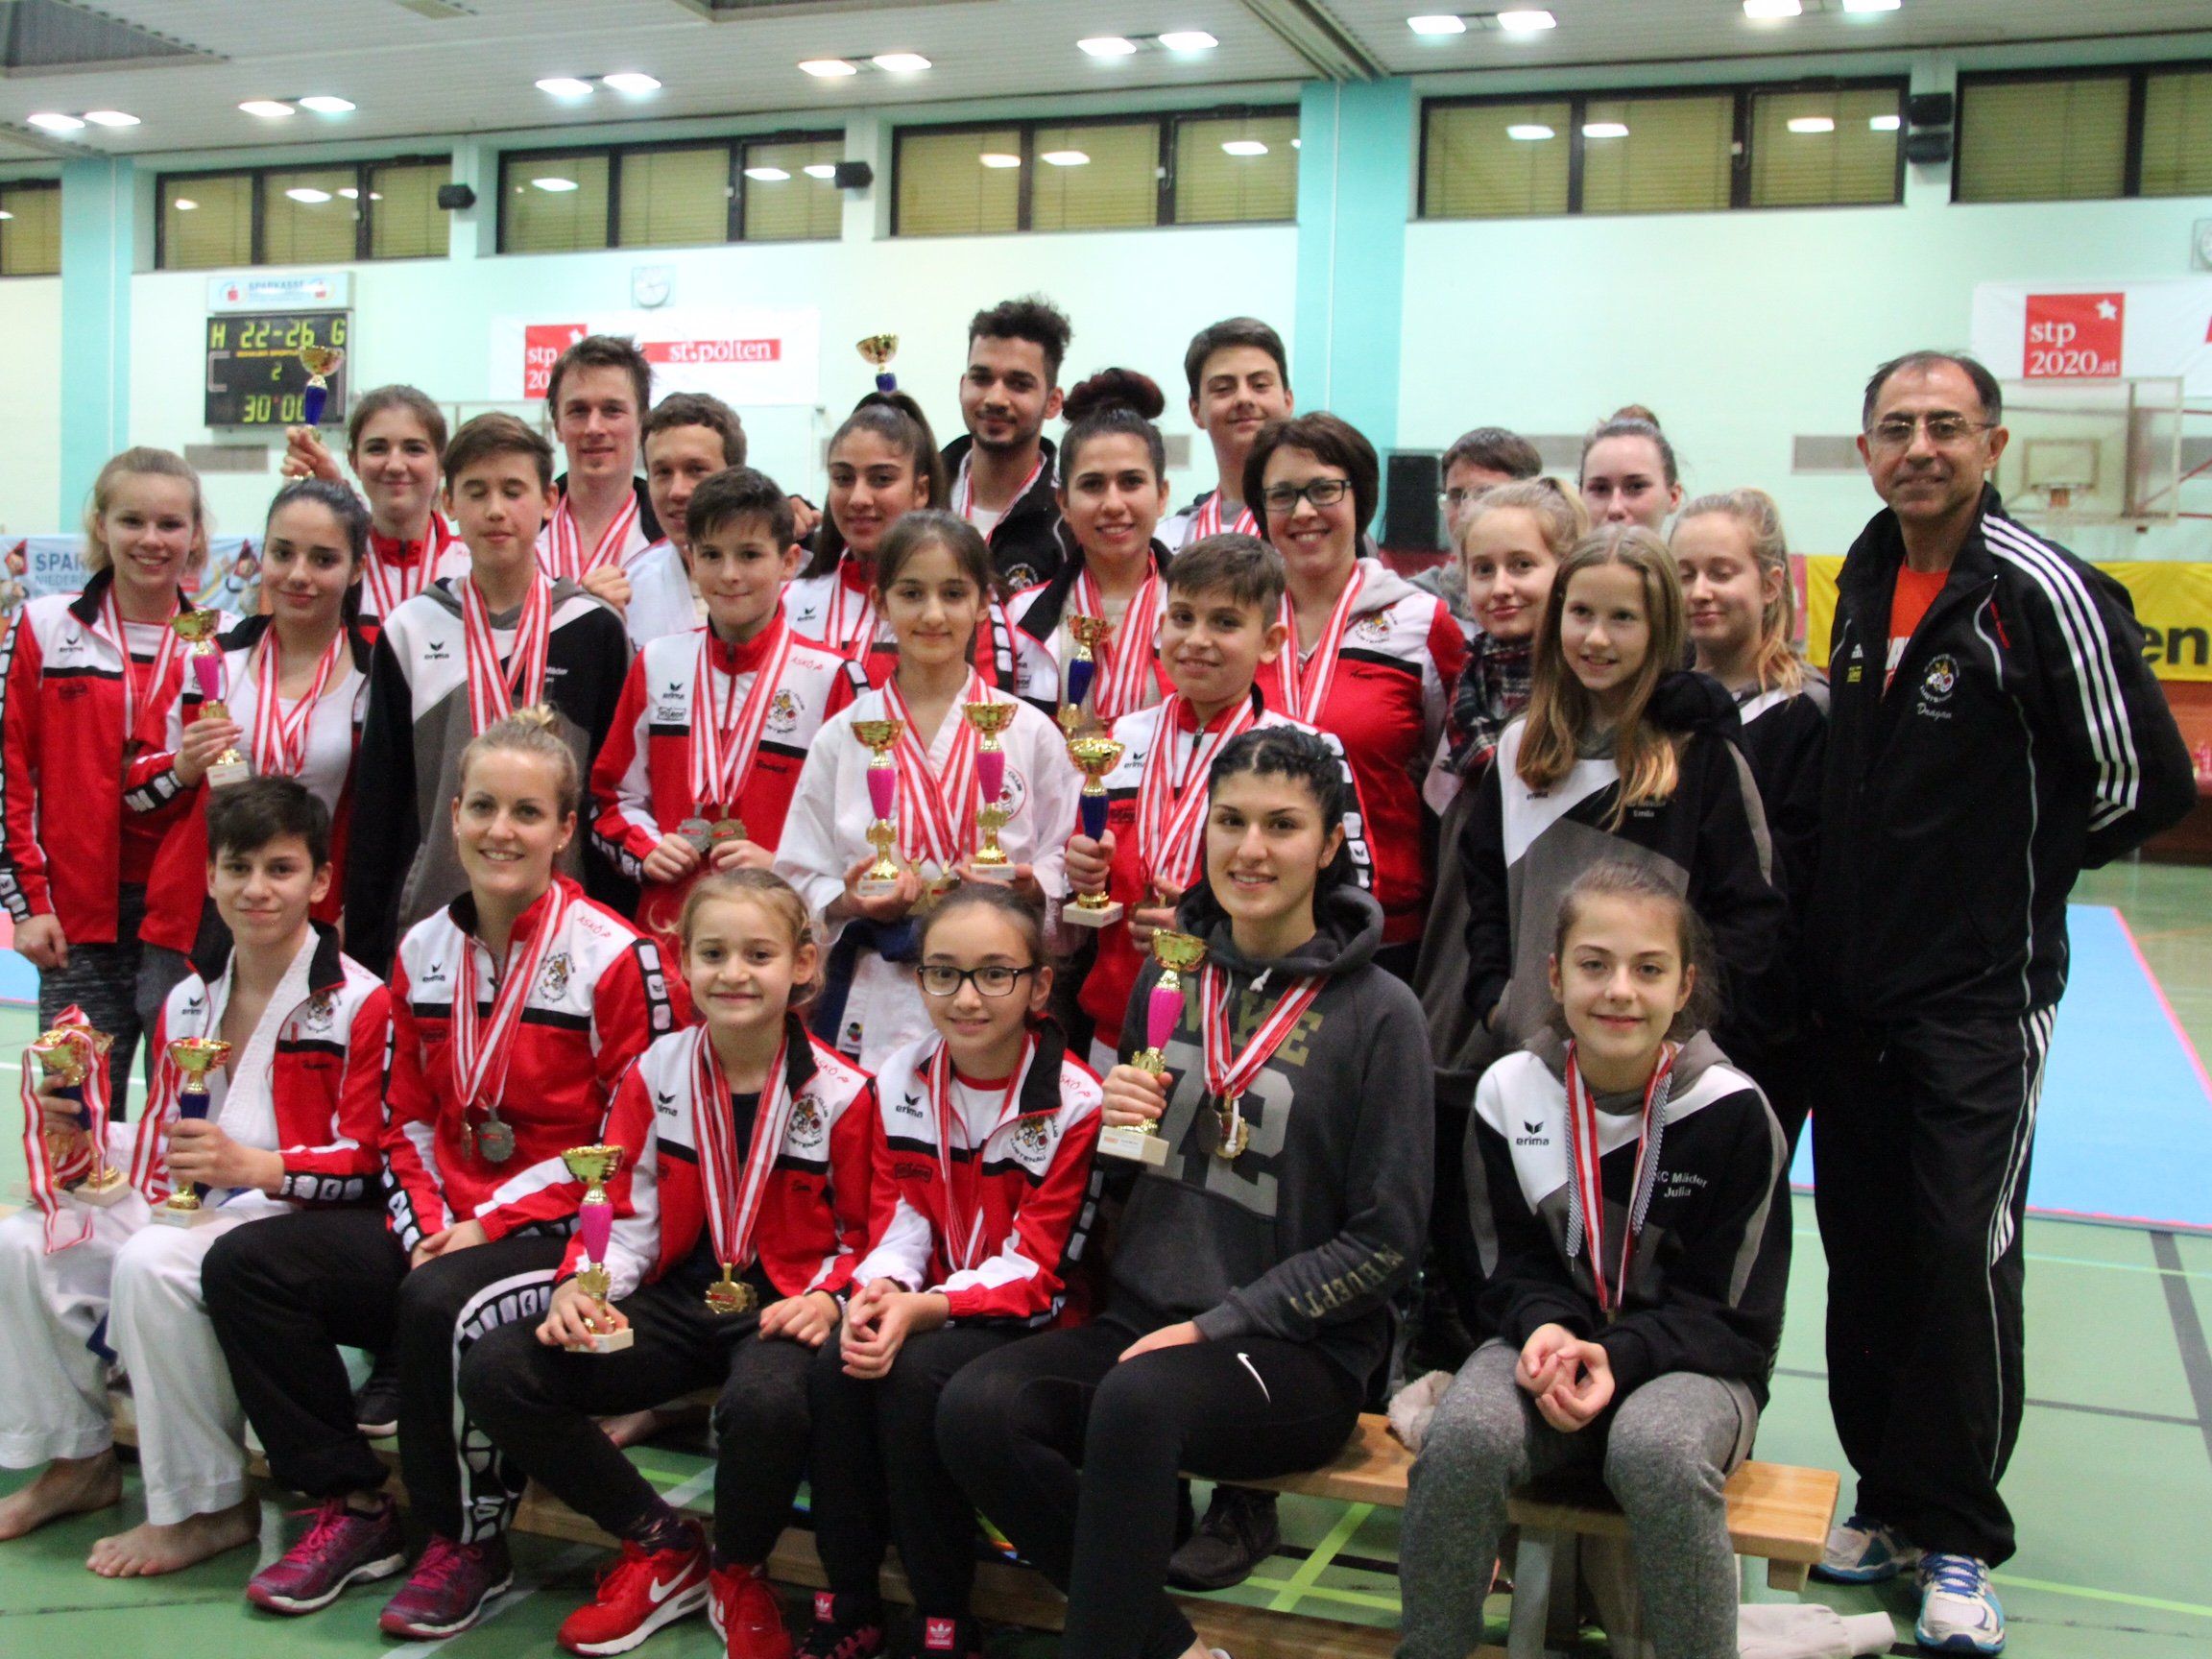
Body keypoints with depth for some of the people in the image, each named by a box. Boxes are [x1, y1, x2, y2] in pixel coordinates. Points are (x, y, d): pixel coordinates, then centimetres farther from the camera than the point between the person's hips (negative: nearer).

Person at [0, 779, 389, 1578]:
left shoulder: (359, 1004, -10)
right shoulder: (188, 1002, 16)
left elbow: (371, 1161, -14)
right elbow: (161, 1152, 17)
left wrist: (257, 1166, -29)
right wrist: (82, 1139, -3)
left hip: (301, 1221, -8)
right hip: (192, 1211, 8)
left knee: (151, 1265, -32)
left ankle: (209, 1508, -17)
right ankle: (78, 1460, 11)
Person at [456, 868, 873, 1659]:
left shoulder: (840, 1091, -6)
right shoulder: (655, 1073, 4)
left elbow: (863, 1235, 0)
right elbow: (624, 1214, 5)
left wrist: (827, 1299, -20)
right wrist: (579, 1286, -14)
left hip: (783, 1306, -4)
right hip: (677, 1298, 4)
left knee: (767, 1403, -40)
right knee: (494, 1373, -15)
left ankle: (738, 1573, -3)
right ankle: (662, 1546, 2)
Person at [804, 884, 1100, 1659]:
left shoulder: (1073, 1101, -13)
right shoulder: (900, 1079, 4)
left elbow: (1036, 1265, -14)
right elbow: (898, 1218, 4)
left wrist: (926, 1307, -28)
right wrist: (879, 1289, -19)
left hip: (1031, 1314, -5)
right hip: (924, 1304, 5)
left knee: (916, 1378, -30)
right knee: (834, 1368, -23)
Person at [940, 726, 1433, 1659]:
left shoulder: (1378, 1013, -6)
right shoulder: (1171, 977, 9)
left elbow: (1387, 1242, -6)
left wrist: (1216, 1324, -13)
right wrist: (1112, 1121, -3)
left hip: (1299, 1355, -5)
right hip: (1140, 1320, 5)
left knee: (1136, 1399, -36)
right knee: (974, 1408, -23)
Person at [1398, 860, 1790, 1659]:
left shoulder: (1732, 1111, -10)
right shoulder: (1509, 1092, -2)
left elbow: (1729, 1309, -6)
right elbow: (1512, 1263, 6)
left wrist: (1620, 1358, -23)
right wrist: (1543, 1327, -17)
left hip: (1691, 1359, -2)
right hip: (1553, 1341, 2)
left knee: (1656, 1452, -37)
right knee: (1463, 1437, -30)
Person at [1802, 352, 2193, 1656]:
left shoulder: (2044, 591, -13)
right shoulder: (1868, 576, 9)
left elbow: (2147, 780, -11)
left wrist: (2019, 871, -2)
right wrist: (1882, 881, 13)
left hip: (1983, 990, -7)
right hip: (1853, 979, 7)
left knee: (1964, 1247, -5)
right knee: (1862, 1245, 11)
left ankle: (1958, 1542, 11)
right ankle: (1889, 1499, 26)